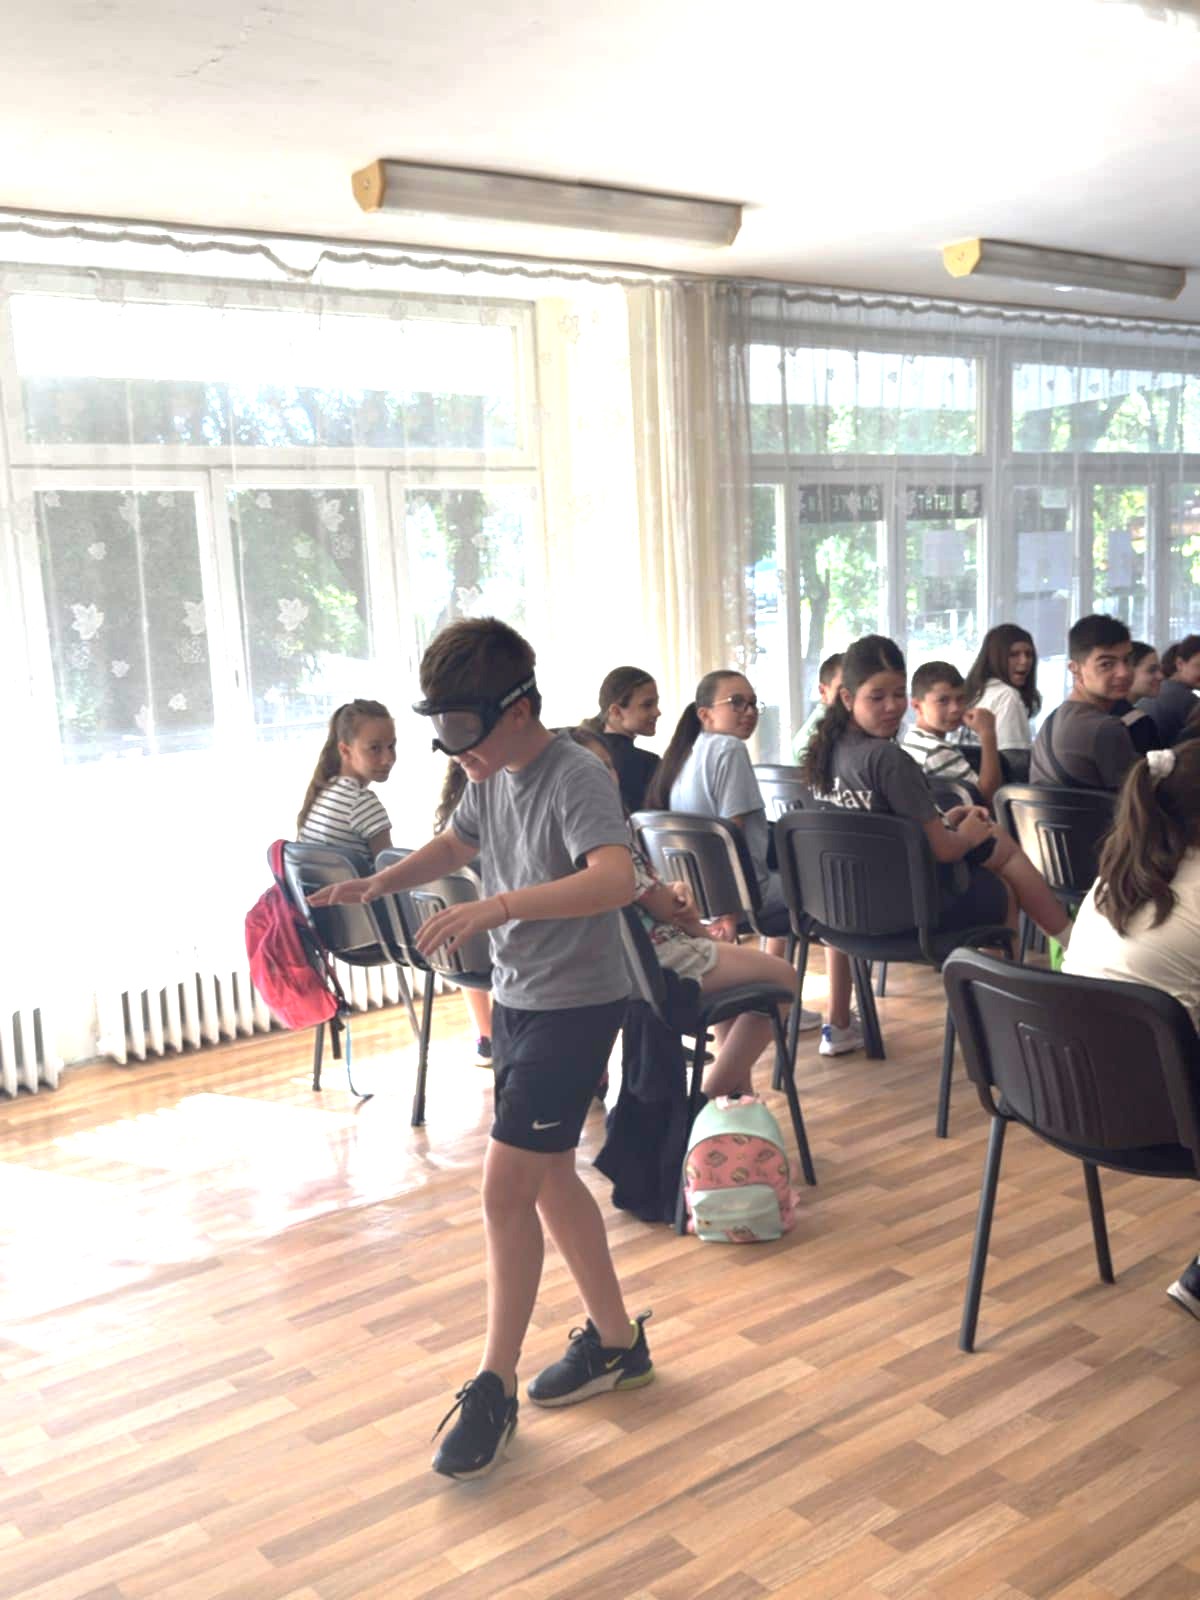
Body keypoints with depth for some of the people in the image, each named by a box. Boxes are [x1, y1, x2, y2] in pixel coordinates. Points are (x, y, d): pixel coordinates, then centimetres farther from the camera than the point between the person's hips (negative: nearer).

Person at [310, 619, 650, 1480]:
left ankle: (494, 1388, 8)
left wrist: (494, 909, -47)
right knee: (549, 1178, 16)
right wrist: (375, 884, 7)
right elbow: (456, 844, 23)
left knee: (506, 1188, -8)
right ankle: (616, 1342, 33)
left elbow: (616, 879, -38)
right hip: (518, 997, 9)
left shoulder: (577, 777, -22)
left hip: (573, 1005, -9)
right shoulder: (492, 777, 4)